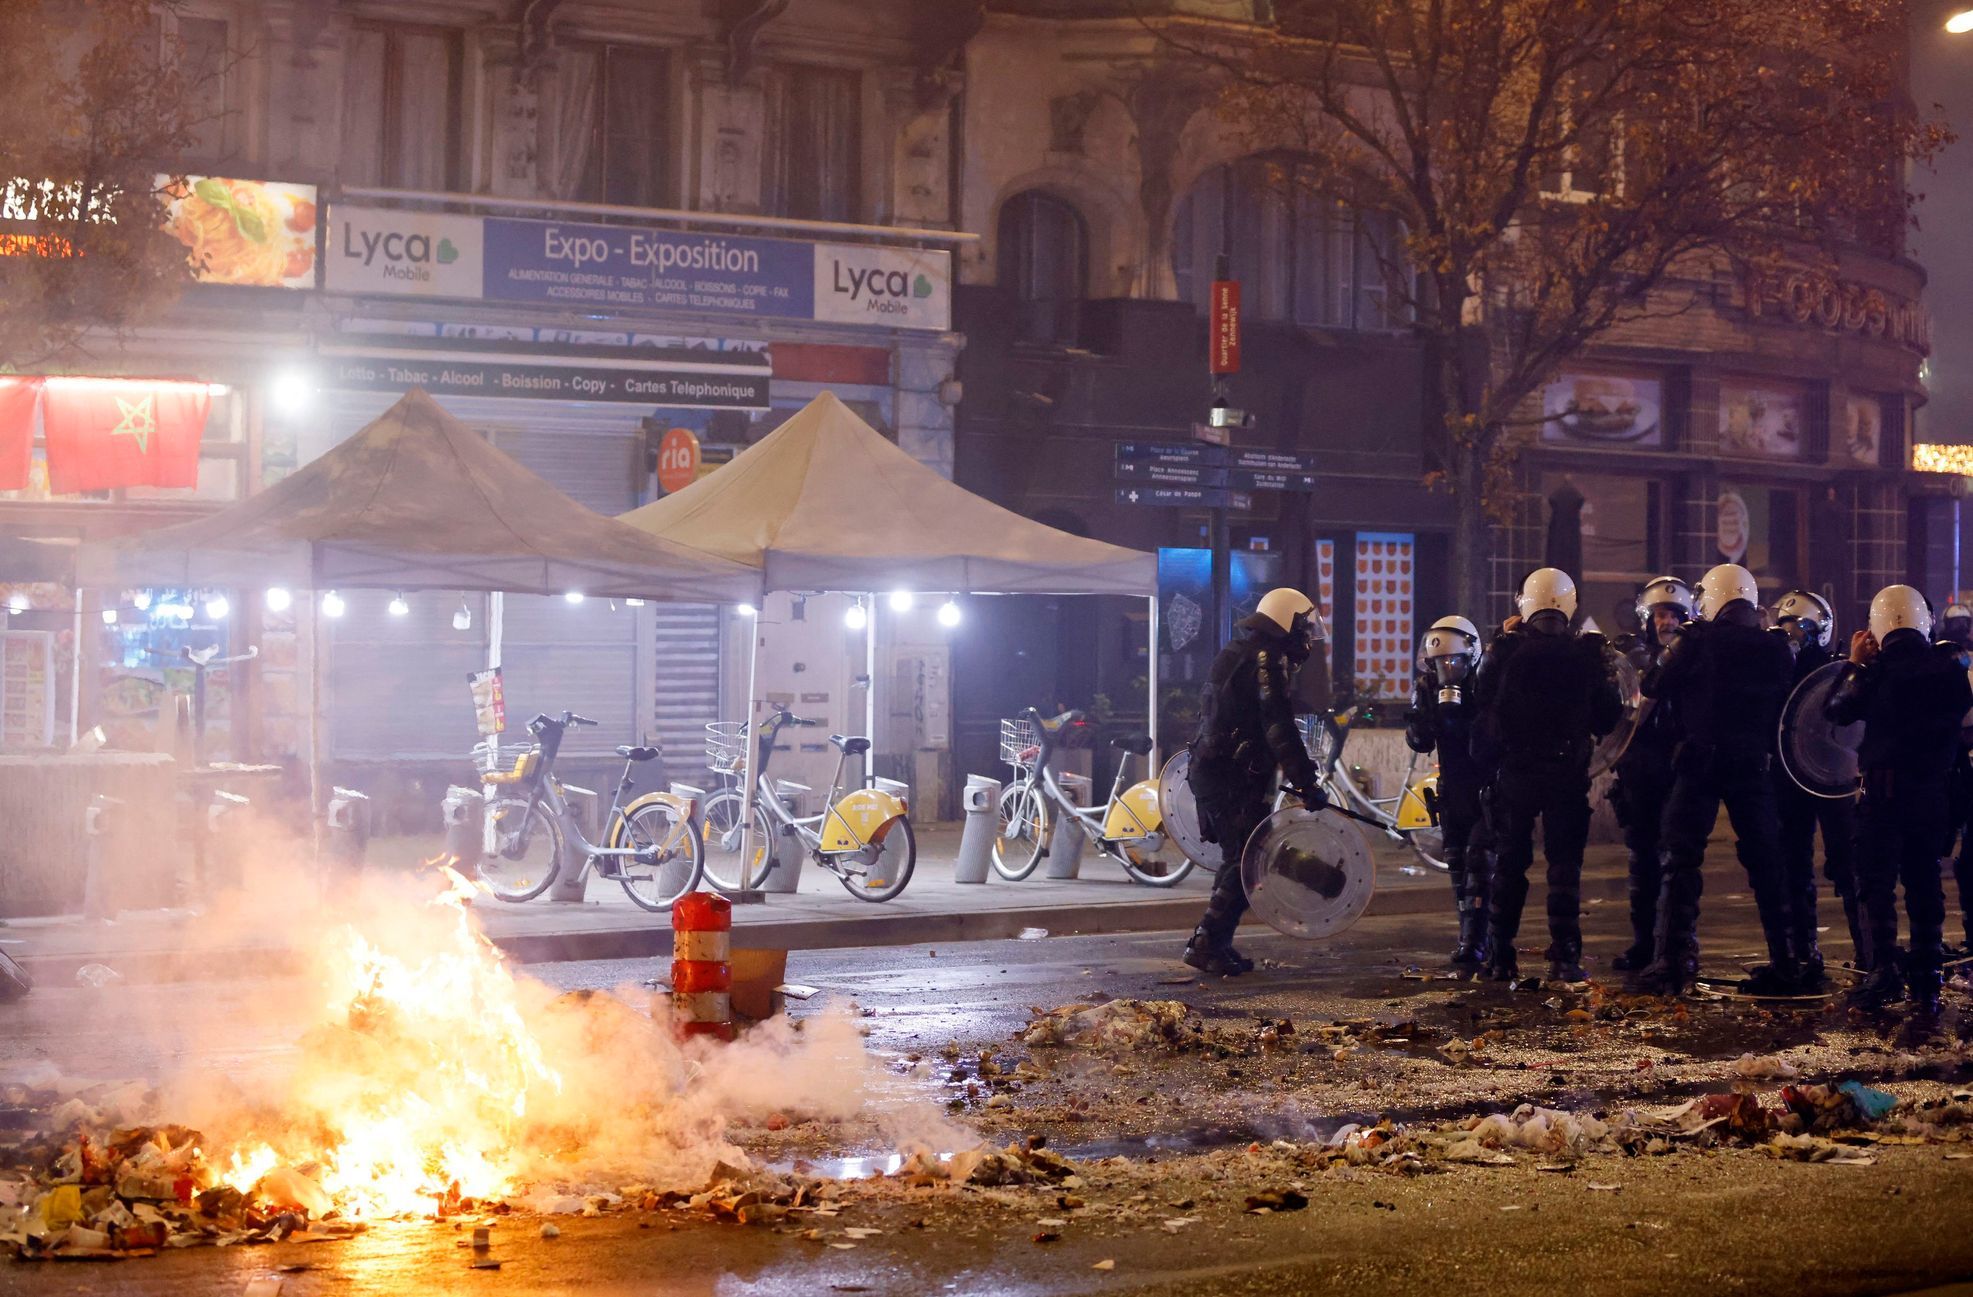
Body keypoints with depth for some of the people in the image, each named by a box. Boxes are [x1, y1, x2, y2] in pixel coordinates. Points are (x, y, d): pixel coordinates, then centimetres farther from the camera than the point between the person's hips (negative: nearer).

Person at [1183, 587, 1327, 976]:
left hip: (1210, 771, 10)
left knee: (1239, 860, 15)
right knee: (1247, 862, -8)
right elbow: (1279, 728, -22)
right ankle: (1208, 943, -10)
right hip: (1236, 780, -10)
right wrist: (1305, 781, -24)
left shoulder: (1236, 653, 19)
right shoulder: (1265, 660, -14)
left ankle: (1214, 943, 17)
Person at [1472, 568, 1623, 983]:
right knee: (1565, 866, 4)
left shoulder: (1504, 651, -8)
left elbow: (1483, 700, 8)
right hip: (1568, 773, 0)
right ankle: (1564, 958, -2)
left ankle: (1500, 956, 9)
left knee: (1509, 864, 10)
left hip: (1515, 772, 0)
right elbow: (1608, 719, 2)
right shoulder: (1587, 655, -5)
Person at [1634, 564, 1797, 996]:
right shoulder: (1774, 650, 6)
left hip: (1701, 761, -3)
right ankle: (1785, 964, 9)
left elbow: (1654, 689, -2)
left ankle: (1673, 962, -8)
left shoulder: (1696, 641, -7)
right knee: (1765, 862, 9)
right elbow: (1787, 712, 12)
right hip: (1753, 765, 3)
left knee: (1682, 861, -1)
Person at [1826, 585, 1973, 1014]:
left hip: (1885, 786, -4)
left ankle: (1883, 971, -9)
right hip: (1933, 789, 4)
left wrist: (1854, 664, 7)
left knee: (1878, 882, 1)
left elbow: (1838, 710, -2)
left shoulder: (1878, 669, -12)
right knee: (1925, 882, 12)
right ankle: (1927, 981, 12)